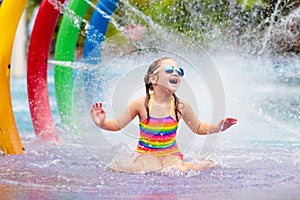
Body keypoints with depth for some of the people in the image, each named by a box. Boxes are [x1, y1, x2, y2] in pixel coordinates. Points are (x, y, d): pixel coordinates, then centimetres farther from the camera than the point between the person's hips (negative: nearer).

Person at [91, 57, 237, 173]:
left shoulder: (181, 106, -2)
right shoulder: (142, 104, -8)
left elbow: (198, 128, 15)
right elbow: (118, 124, 0)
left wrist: (217, 127, 0)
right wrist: (102, 123, -20)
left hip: (171, 155, 1)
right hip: (146, 155, -1)